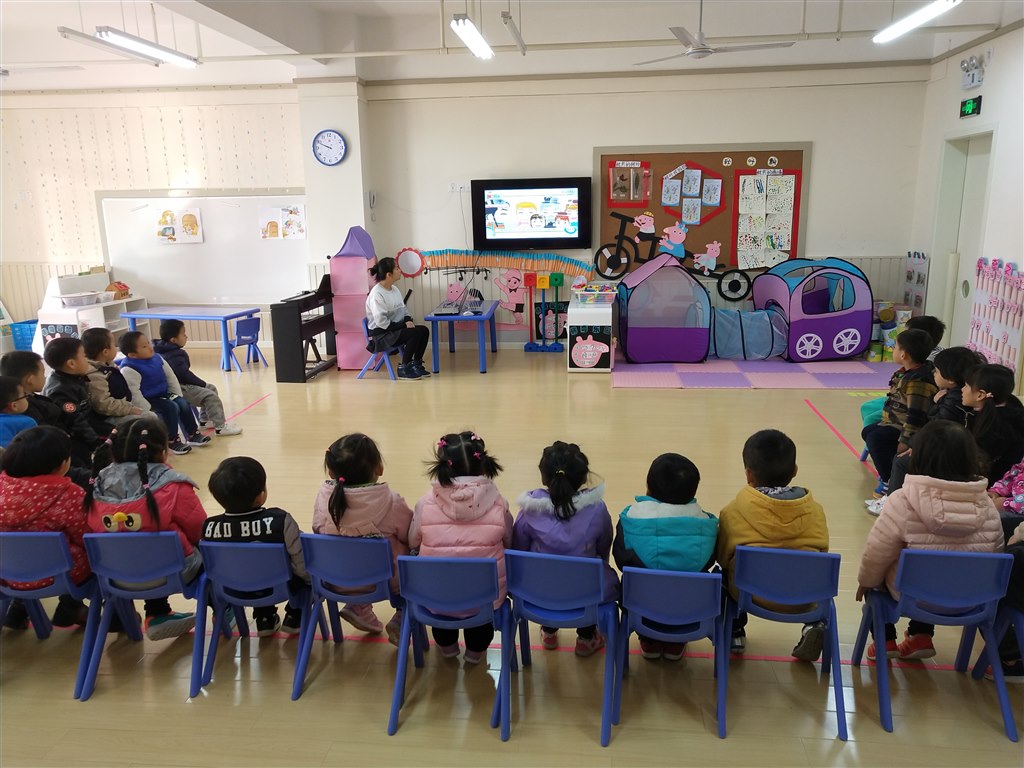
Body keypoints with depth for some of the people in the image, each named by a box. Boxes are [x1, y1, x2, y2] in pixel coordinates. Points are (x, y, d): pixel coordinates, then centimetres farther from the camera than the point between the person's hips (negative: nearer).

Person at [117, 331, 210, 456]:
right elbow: (134, 394, -26)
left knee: (184, 404, -8)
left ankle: (193, 434, 9)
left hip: (163, 395, 8)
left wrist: (178, 396, 8)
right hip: (149, 401, -8)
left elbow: (171, 377, 10)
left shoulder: (157, 358, 1)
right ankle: (172, 441, -10)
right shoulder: (129, 370, -23)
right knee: (171, 408, -24)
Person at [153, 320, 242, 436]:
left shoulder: (166, 351, 12)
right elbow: (185, 375, -25)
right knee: (211, 396, -16)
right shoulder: (175, 356, -21)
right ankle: (220, 427, -15)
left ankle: (205, 419, 27)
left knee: (211, 388, 18)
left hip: (180, 384, 11)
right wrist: (203, 384, -11)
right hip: (179, 389, -11)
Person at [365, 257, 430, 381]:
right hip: (381, 334, -8)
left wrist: (408, 320, -5)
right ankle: (404, 369, -12)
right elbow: (381, 322, -23)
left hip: (395, 329, 8)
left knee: (424, 330, -8)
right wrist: (404, 325, -20)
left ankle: (416, 364, 6)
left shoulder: (395, 290, 7)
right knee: (414, 333, -25)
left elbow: (403, 310, 17)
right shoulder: (376, 294, -19)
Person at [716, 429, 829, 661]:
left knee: (726, 572, 28)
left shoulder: (733, 511, -4)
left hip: (750, 594, -1)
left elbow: (722, 557, 4)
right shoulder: (815, 510, 1)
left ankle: (735, 631, 25)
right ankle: (813, 624, 14)